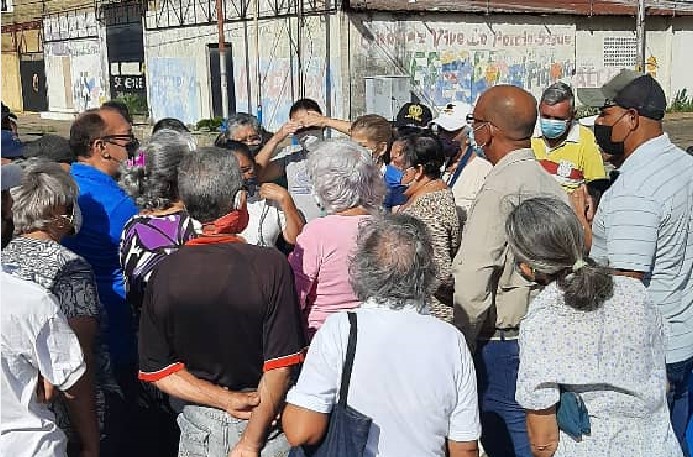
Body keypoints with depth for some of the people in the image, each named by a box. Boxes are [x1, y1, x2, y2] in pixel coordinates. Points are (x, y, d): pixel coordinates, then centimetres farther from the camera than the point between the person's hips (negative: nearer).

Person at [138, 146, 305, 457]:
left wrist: (225, 399, -10)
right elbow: (280, 366, -20)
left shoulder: (164, 273, -9)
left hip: (197, 426, 3)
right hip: (266, 421, -2)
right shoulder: (271, 266, -18)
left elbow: (156, 369, -7)